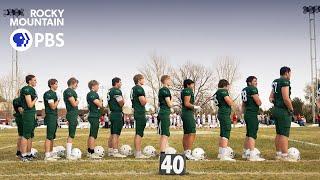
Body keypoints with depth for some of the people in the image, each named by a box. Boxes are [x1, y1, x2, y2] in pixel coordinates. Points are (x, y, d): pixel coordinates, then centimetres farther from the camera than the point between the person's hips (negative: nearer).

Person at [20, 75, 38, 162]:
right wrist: (36, 98, -4)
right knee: (26, 135, -6)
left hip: (32, 114, 10)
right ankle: (23, 155, -2)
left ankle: (29, 154, 22)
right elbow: (30, 105, -18)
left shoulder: (31, 89, 15)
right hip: (28, 114, -10)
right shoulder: (27, 90, -14)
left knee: (30, 135, 14)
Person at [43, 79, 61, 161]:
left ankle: (51, 153, 22)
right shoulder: (48, 94, -13)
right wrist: (58, 100, -5)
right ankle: (47, 155, -9)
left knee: (52, 137, 14)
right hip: (50, 116, -10)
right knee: (49, 137, -9)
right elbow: (53, 107, -17)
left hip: (54, 117, 10)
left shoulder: (54, 93, 17)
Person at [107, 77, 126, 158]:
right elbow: (121, 103, -17)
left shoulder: (110, 91, 16)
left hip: (112, 114, 10)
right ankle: (115, 152, -9)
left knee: (112, 134, 14)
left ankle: (110, 151, 19)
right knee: (116, 134, -9)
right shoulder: (117, 91, -14)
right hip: (117, 114, -10)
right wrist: (123, 100, 4)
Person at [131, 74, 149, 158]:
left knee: (137, 133, 15)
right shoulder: (139, 88, -14)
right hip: (140, 113, -10)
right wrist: (146, 99, 1)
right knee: (139, 133, -7)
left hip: (136, 112, 10)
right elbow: (143, 102, -19)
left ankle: (136, 152, 21)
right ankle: (138, 153, -6)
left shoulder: (133, 89, 15)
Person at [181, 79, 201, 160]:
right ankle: (188, 152, -17)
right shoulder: (188, 90, -10)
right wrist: (195, 107, -9)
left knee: (186, 134, 11)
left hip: (184, 114, 10)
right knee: (192, 134, -12)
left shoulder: (183, 91, 19)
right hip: (188, 114, -10)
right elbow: (187, 103, -18)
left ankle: (185, 152, 14)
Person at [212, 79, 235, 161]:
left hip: (221, 113, 10)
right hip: (225, 114, -10)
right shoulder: (223, 91, -11)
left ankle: (220, 153, 27)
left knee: (222, 134, 18)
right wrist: (230, 98, 3)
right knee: (226, 134, -15)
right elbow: (230, 103, -14)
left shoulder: (217, 92, 17)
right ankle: (224, 155, -22)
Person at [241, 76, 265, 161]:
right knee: (252, 135, -13)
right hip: (252, 114, -10)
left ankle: (245, 152, 26)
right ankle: (252, 155, -17)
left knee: (248, 134, 18)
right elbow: (259, 103, -15)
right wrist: (258, 98, 5)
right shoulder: (253, 89, -12)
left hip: (247, 114, 10)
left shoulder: (244, 90, 16)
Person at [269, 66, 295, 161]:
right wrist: (291, 109, -10)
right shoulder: (285, 81, -13)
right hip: (284, 111, -9)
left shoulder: (275, 82, 15)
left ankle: (278, 154, 19)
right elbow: (286, 98, -21)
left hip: (276, 110, 9)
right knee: (284, 134, -6)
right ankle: (285, 155, -5)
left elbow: (271, 98, 19)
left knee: (279, 133, 14)